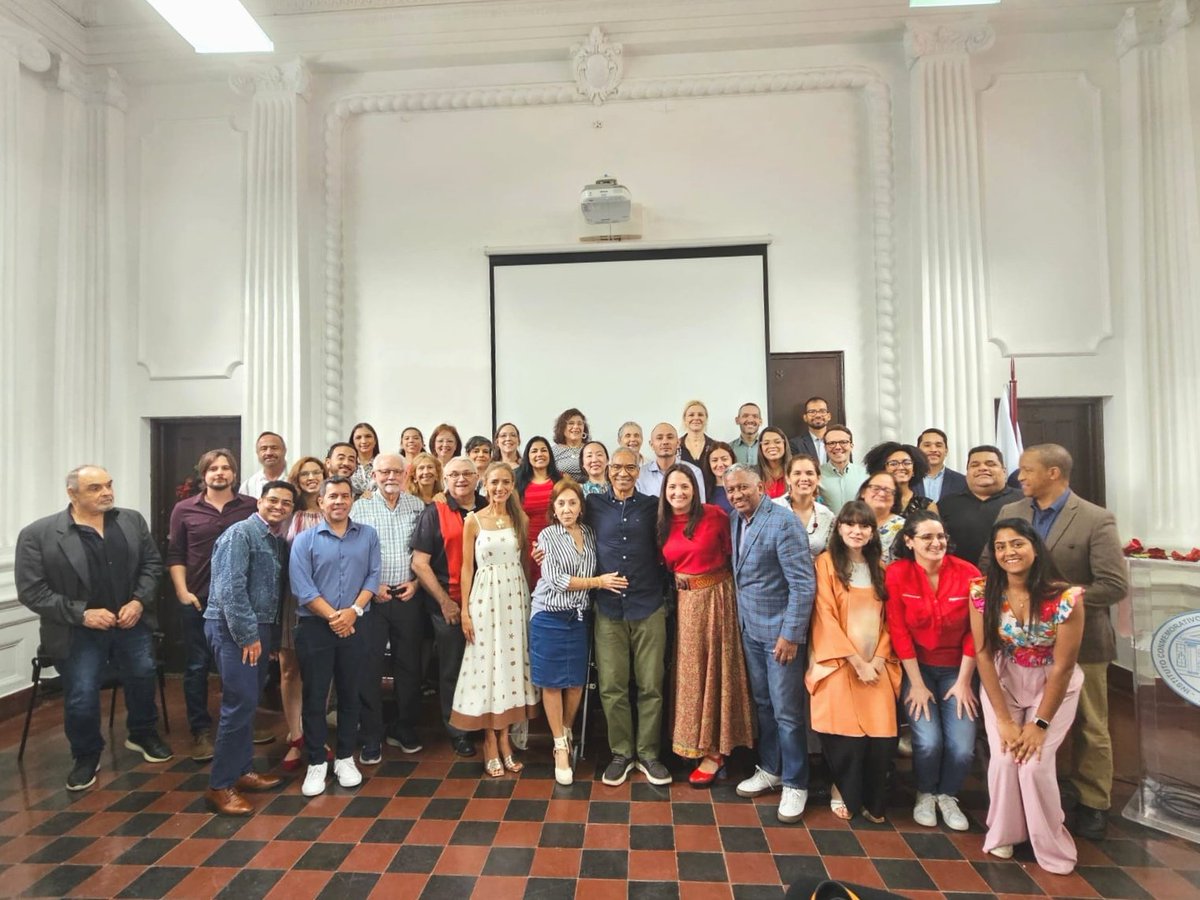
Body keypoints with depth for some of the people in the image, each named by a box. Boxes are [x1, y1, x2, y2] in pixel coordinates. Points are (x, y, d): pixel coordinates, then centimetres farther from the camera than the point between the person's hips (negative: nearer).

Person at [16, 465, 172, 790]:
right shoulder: (37, 534, -12)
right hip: (79, 632, -3)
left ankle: (142, 735, 36)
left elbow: (152, 563, 4)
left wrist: (139, 601, -10)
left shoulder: (132, 520, 0)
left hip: (131, 622, 3)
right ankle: (86, 756, 27)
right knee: (81, 697, 2)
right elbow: (32, 591, -12)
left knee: (143, 678, 12)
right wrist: (82, 614, -18)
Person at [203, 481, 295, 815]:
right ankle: (220, 786, 2)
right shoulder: (240, 534, -12)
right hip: (233, 628, -8)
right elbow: (230, 589, -20)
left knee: (249, 703, 15)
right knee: (240, 703, -9)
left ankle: (242, 771, 27)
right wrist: (248, 635, -19)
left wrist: (267, 635, 14)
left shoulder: (279, 543, 13)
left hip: (260, 628, 9)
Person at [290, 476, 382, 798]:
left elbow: (373, 576, 0)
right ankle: (316, 763, 20)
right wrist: (332, 616, -15)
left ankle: (345, 758, 25)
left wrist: (354, 610, -13)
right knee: (314, 696, 6)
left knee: (350, 694, 11)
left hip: (354, 626, 2)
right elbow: (301, 586, -9)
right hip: (314, 627, -1)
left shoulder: (368, 535, 5)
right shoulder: (304, 539, -1)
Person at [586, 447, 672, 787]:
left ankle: (648, 753, 23)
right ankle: (621, 753, 22)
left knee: (651, 685, 6)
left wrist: (666, 590, 2)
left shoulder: (652, 506, 6)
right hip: (608, 608, 0)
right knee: (612, 686, 4)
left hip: (649, 606, 0)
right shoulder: (594, 505, 5)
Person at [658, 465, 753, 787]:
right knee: (688, 670, 13)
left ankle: (715, 749, 15)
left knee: (715, 668, 3)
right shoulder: (663, 525, 3)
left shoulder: (715, 515, -11)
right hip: (684, 601, 5)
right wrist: (678, 579, 0)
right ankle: (695, 743, 30)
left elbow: (732, 553, -5)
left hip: (716, 597, -5)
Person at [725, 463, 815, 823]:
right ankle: (769, 769, 34)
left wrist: (791, 635, -19)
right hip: (750, 629, 7)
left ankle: (795, 784, 21)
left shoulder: (783, 523, -18)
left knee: (786, 711, 3)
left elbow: (803, 584, -19)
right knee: (763, 703, 18)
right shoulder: (735, 520, 4)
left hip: (781, 631, -7)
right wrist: (741, 618, 8)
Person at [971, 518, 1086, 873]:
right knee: (1003, 758, -9)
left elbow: (1062, 667, -17)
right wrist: (1003, 719, -12)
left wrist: (1040, 724, -13)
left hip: (1053, 686, -1)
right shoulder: (982, 593, -17)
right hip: (1002, 682, 2)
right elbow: (984, 655, -12)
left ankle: (1052, 847, 14)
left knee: (1034, 762, -12)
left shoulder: (1066, 598, -23)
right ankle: (1003, 833, 18)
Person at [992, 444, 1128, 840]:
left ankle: (1092, 805, 30)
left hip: (1079, 640, -3)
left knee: (1090, 727, 12)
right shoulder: (1009, 514, 1)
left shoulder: (1097, 520, -11)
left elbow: (1115, 585, -16)